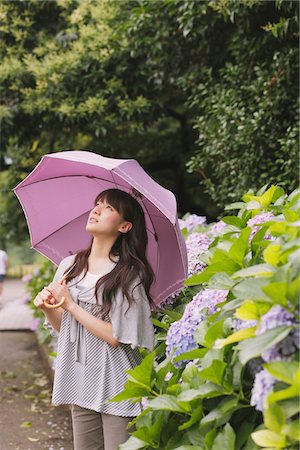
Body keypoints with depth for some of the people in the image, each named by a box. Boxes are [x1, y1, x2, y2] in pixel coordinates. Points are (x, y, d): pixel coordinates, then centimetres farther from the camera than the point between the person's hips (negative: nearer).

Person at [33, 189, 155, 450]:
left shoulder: (130, 274, -12)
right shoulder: (69, 266, 5)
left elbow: (115, 336, -17)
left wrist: (70, 304, -14)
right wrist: (47, 308, -6)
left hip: (116, 390, -5)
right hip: (80, 384, 5)